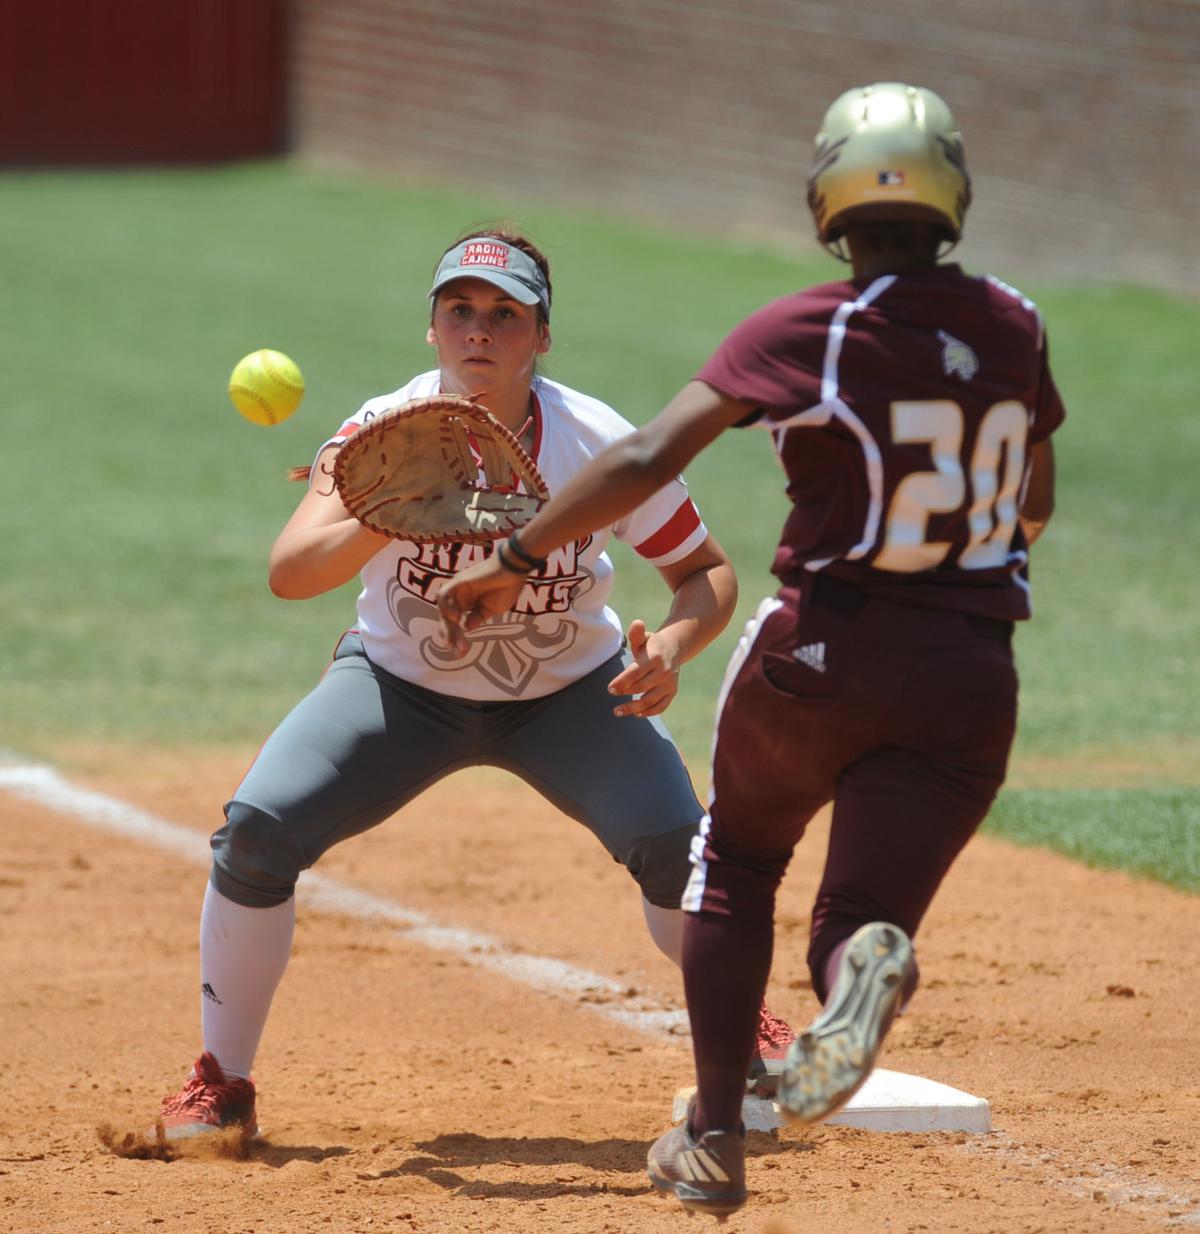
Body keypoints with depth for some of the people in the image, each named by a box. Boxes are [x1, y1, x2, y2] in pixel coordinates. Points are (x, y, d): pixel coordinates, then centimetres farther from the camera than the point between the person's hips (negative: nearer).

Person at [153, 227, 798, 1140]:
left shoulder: (602, 447, -22)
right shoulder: (385, 435, -23)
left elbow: (709, 572, -10)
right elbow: (289, 572, -37)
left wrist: (671, 647, -32)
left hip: (569, 692, 0)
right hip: (402, 684, 0)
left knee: (674, 841, -22)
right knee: (257, 828, -20)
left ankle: (744, 1029, 10)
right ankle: (222, 1082, -1)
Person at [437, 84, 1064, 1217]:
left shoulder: (800, 334, -8)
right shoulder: (1013, 328, 5)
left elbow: (645, 461, -16)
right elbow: (1036, 501, 19)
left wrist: (514, 559, -9)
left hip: (819, 652, -2)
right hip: (971, 681, 2)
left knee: (735, 864, 24)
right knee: (863, 913, 5)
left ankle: (714, 1142, 20)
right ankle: (869, 961, -34)